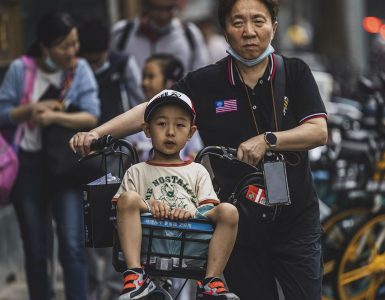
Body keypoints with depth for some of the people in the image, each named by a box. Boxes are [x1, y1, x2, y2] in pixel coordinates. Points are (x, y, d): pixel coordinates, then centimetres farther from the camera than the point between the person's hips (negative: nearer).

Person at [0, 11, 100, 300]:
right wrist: (33, 108, -16)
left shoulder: (80, 69, -4)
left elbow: (92, 117, -12)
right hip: (29, 166, 1)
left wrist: (55, 116, -24)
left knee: (72, 248, -12)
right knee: (35, 253, 8)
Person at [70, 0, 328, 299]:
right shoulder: (206, 82, 0)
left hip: (296, 221, 0)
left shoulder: (295, 73, -1)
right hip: (238, 226, 0)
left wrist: (267, 141, -24)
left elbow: (319, 131, -9)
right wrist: (95, 134, -16)